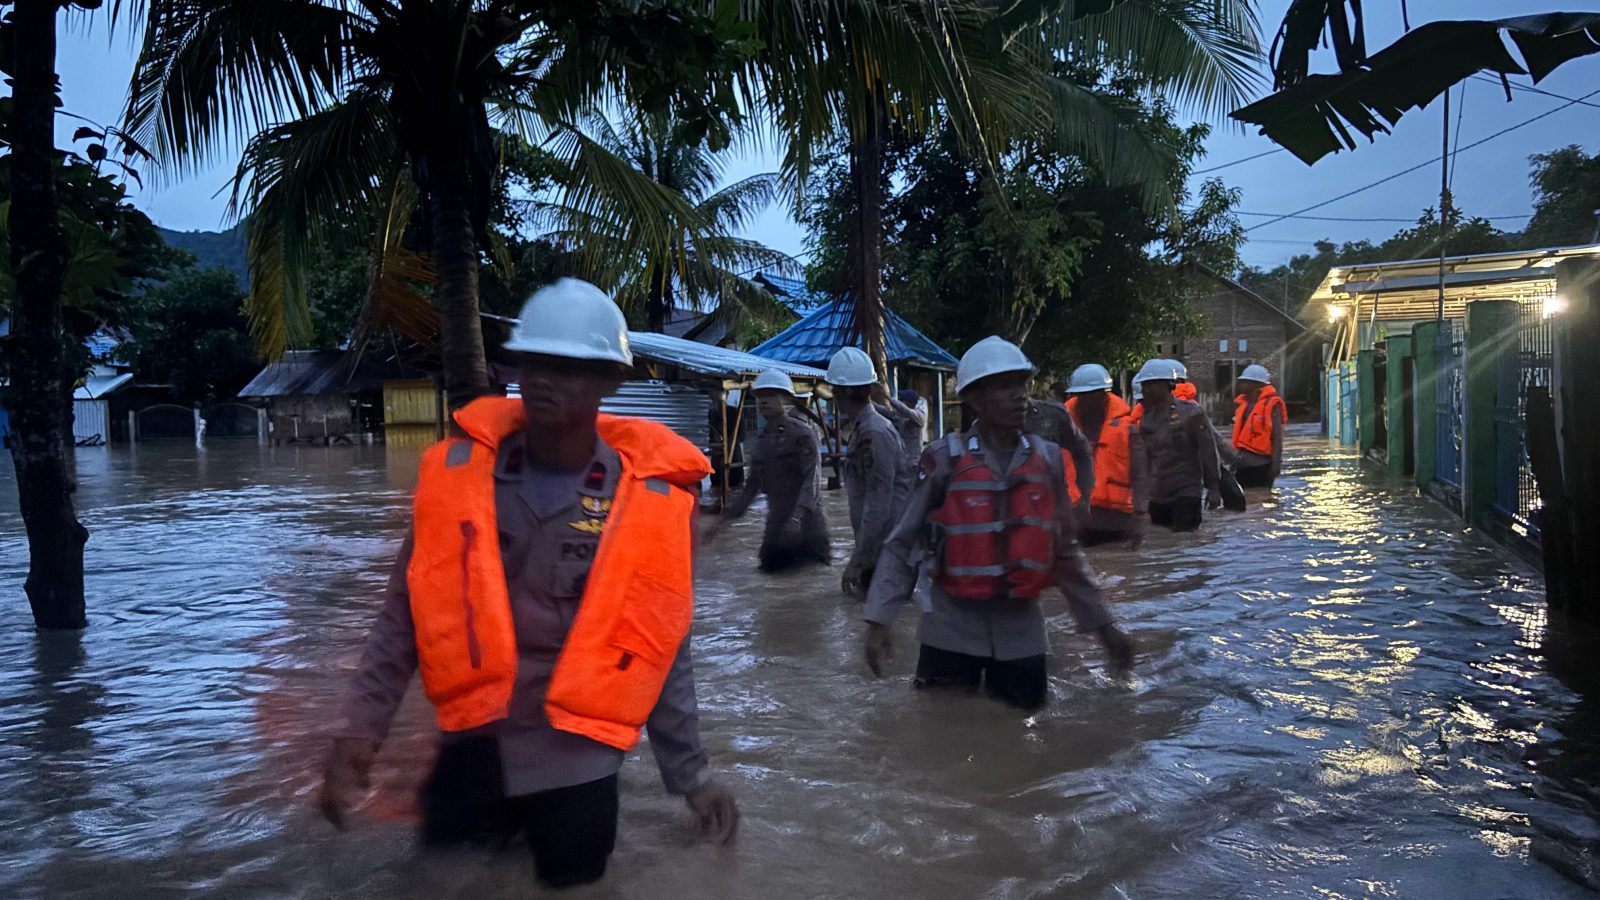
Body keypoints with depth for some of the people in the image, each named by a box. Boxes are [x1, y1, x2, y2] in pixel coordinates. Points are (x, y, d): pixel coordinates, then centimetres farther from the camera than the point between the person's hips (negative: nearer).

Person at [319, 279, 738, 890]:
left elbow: (657, 650, -2)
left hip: (574, 759, -1)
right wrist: (361, 727, -6)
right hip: (471, 746, 2)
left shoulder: (651, 498, -10)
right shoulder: (458, 472, -6)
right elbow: (409, 609, 1)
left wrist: (691, 774, 1)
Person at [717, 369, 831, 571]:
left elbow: (812, 480, -16)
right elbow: (753, 484, 20)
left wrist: (798, 515, -29)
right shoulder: (763, 438, 14)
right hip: (776, 524, 7)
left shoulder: (801, 433, -7)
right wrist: (729, 513, 13)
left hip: (804, 525, -7)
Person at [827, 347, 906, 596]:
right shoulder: (863, 428, 11)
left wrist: (856, 560, -21)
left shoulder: (874, 434, -19)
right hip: (877, 550, 9)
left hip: (886, 553, -9)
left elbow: (879, 506, -23)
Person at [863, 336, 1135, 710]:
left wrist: (1102, 624, 11)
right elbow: (903, 545, -5)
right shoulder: (946, 460, -8)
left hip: (1022, 627, 3)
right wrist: (879, 620, -12)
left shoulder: (1048, 460, 3)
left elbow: (1064, 551, 11)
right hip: (952, 627, -3)